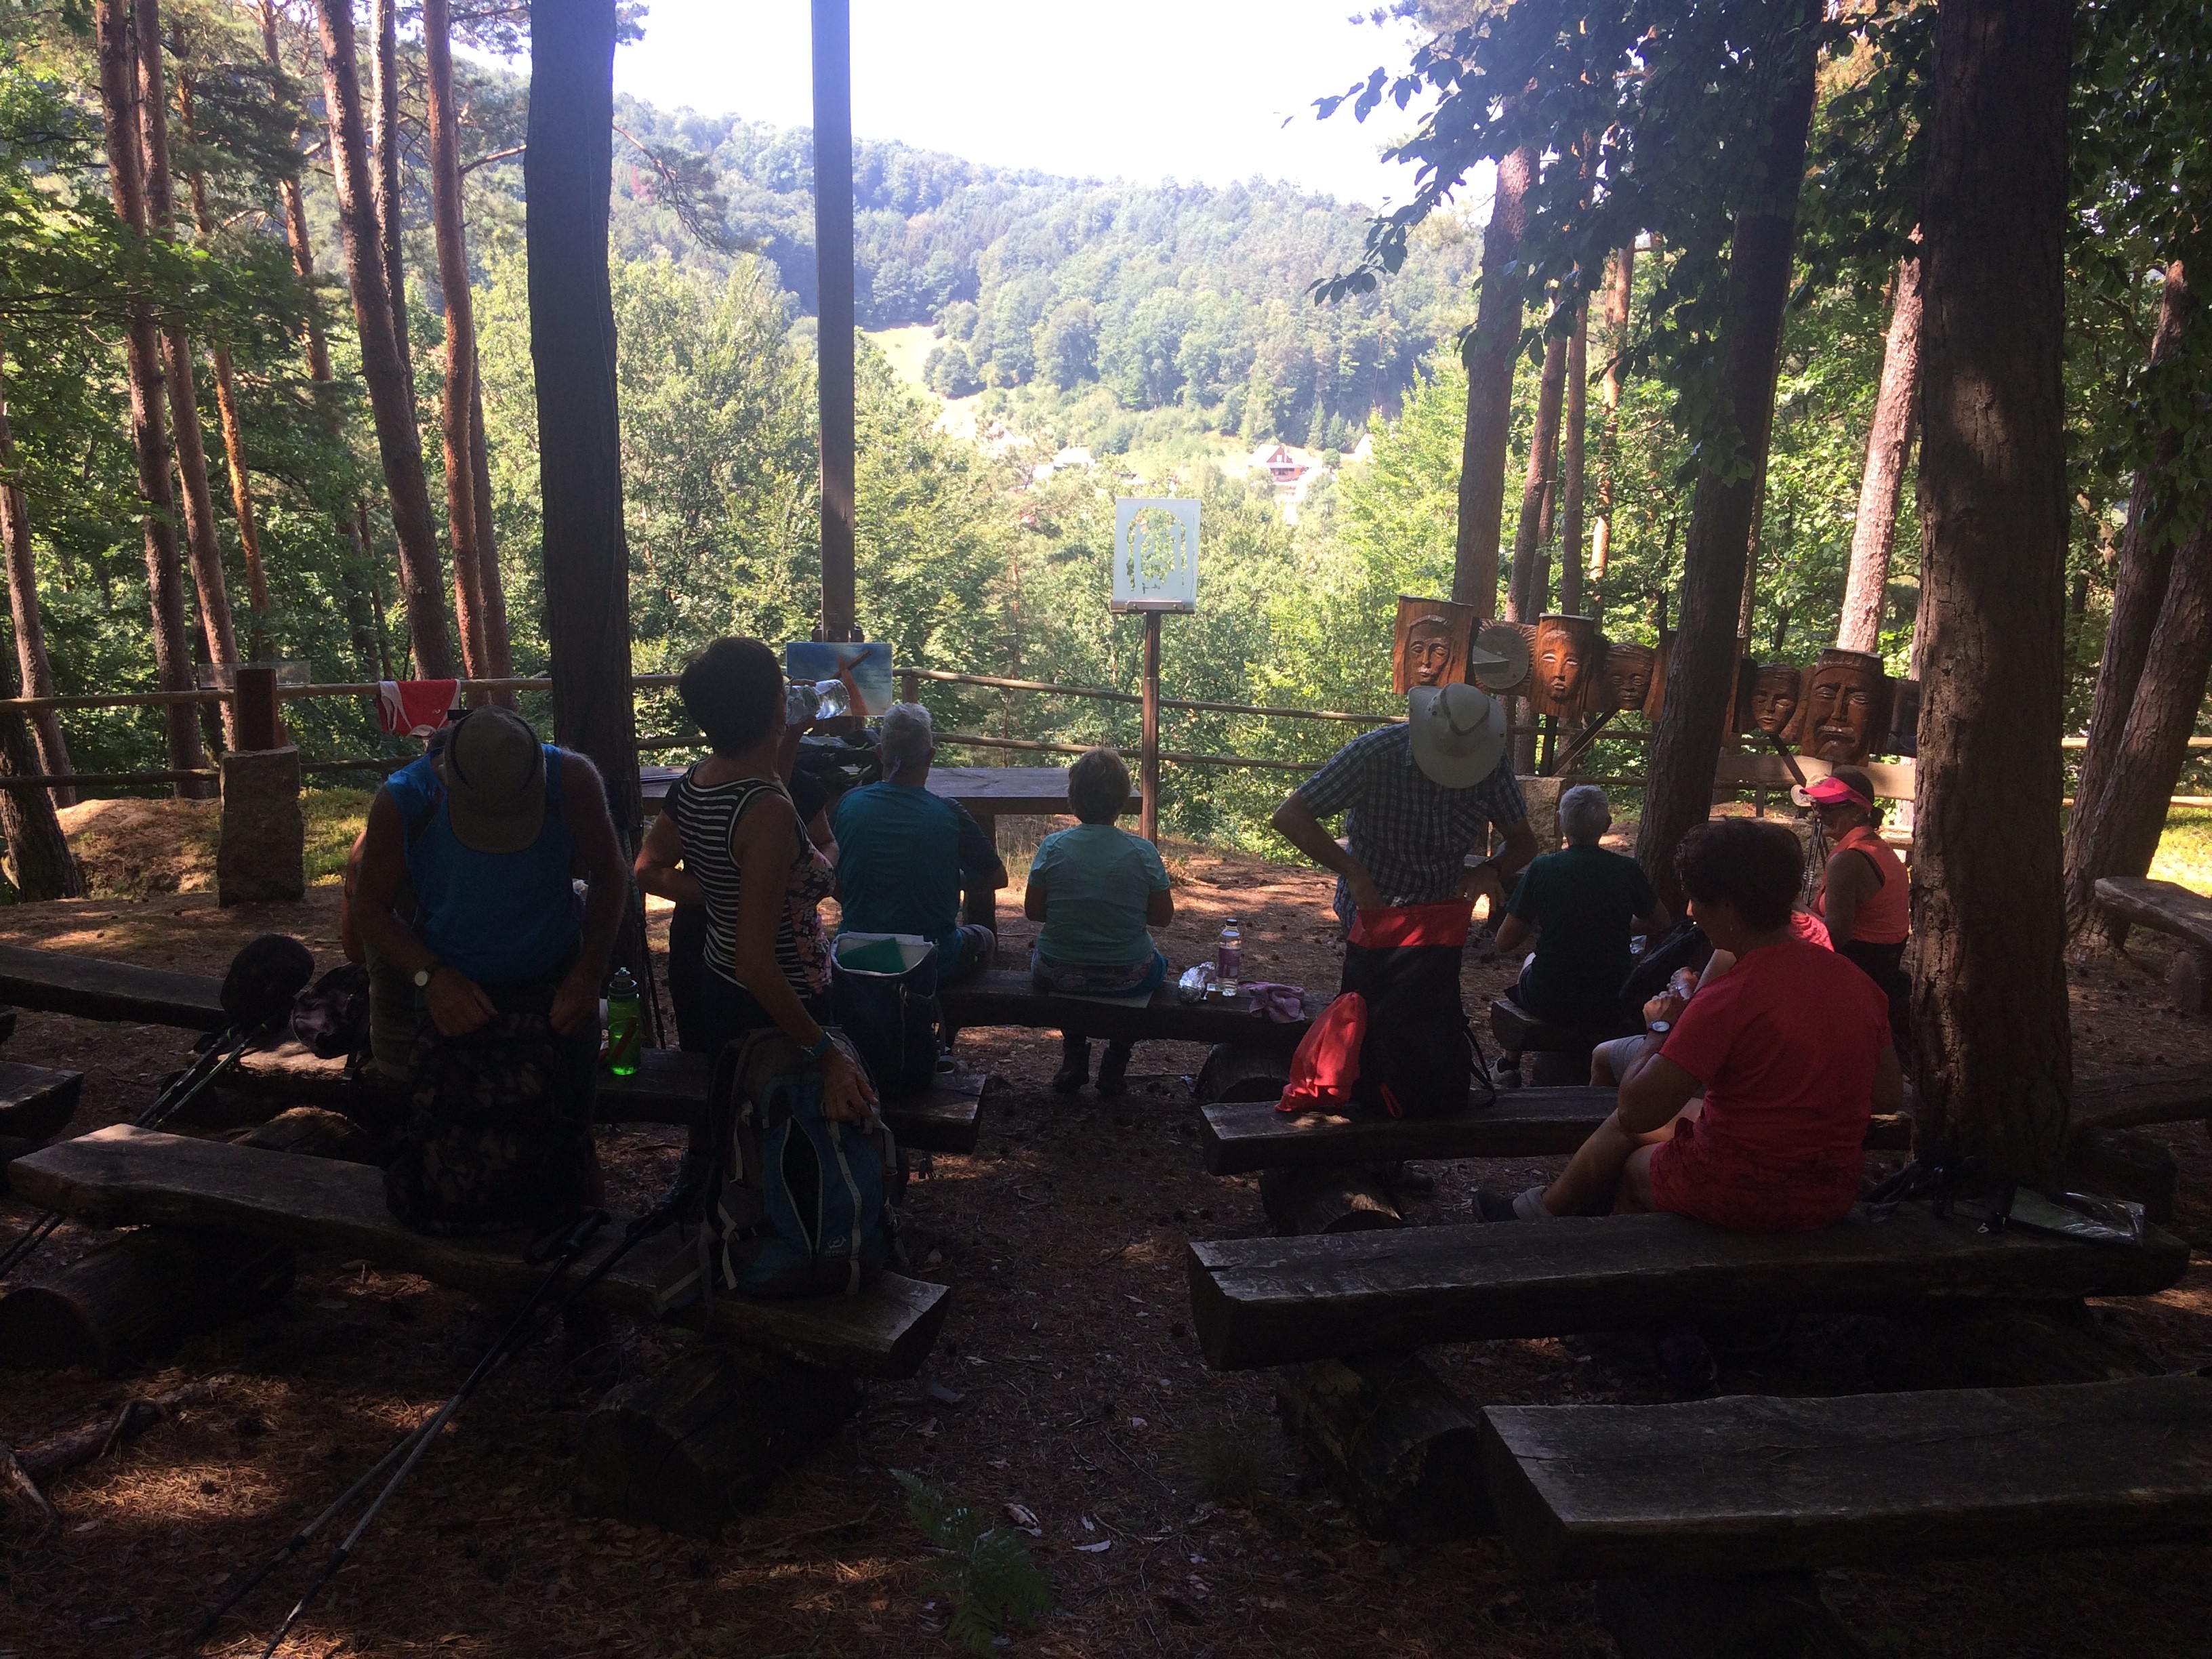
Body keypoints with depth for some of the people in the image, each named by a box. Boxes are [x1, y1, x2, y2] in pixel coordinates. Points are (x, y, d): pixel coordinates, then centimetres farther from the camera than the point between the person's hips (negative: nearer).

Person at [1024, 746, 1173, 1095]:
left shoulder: (1053, 847, -10)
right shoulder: (1143, 852, -12)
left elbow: (1032, 910, -2)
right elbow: (1163, 916, -3)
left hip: (1058, 975, 1)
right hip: (1128, 979, -1)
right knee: (1158, 960, 35)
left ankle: (1074, 1057, 30)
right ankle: (1115, 1065, 30)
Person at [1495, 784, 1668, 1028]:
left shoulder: (1542, 868, -13)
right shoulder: (1627, 870, -8)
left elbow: (1505, 941, -8)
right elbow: (1659, 924, 11)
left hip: (1547, 1004, -2)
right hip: (1610, 1006, 2)